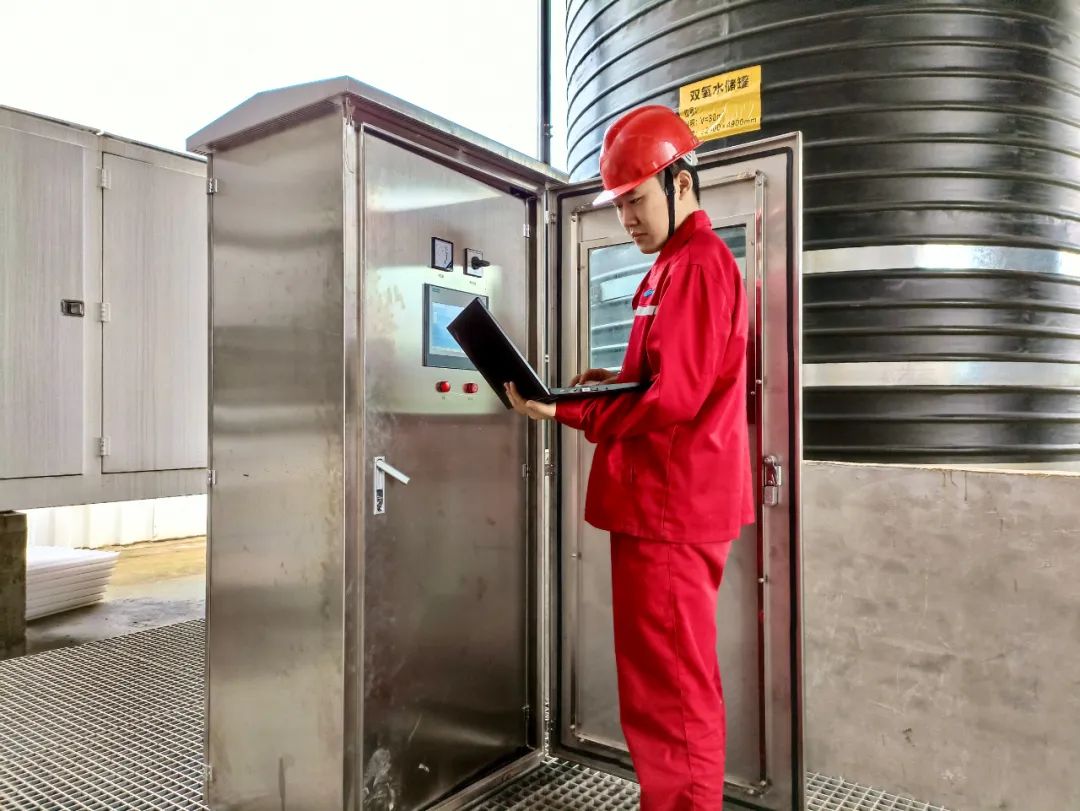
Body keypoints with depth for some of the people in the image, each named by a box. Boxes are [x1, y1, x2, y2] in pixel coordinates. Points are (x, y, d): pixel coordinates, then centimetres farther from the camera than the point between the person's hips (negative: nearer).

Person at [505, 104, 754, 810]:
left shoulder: (697, 264, -12)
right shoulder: (684, 263, 20)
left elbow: (674, 397, -20)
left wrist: (566, 409, -15)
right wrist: (618, 382, 11)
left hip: (671, 509, -11)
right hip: (665, 503, 11)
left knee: (670, 687, 0)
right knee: (670, 679, 19)